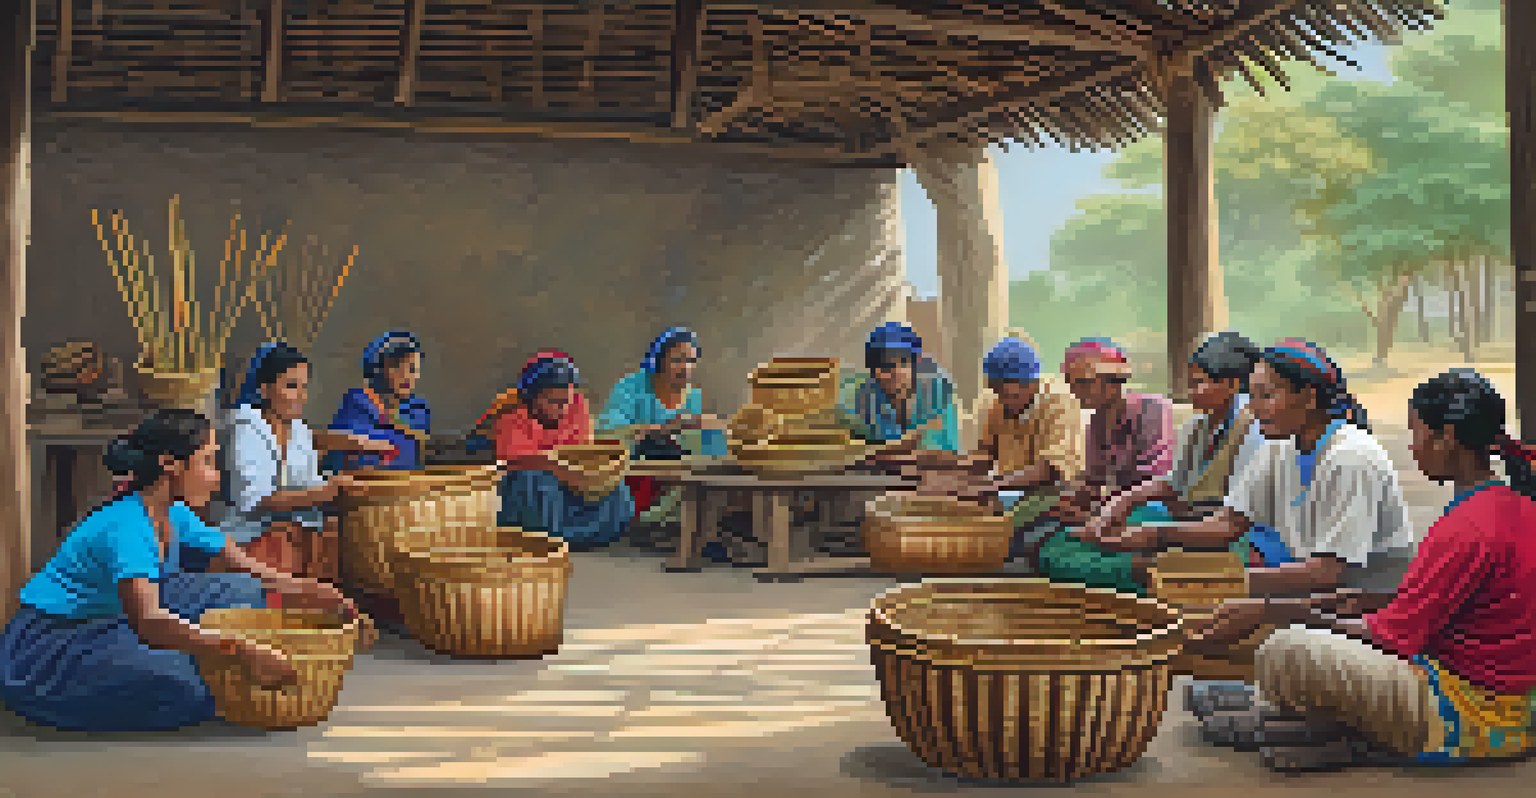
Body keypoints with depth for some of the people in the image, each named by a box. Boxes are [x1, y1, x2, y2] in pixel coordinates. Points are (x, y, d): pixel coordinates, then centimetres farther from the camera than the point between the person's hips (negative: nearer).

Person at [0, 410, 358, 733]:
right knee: (181, 686, -31)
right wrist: (240, 648, -51)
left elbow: (245, 566, 7)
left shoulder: (176, 516, -1)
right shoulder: (126, 527, -28)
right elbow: (147, 621, -42)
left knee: (240, 592, 1)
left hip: (109, 624, 8)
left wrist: (301, 589, -9)